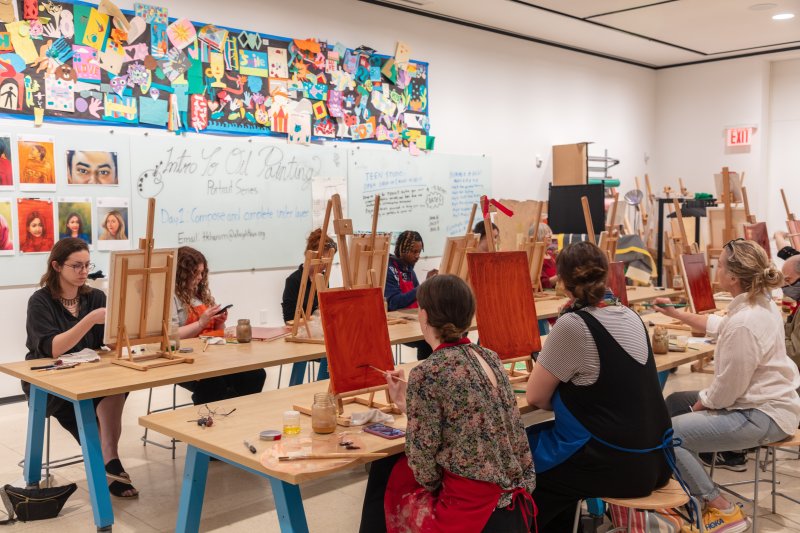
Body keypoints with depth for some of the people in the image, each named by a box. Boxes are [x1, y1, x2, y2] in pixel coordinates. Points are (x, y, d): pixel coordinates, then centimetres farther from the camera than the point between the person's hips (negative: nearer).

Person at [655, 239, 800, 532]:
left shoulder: (743, 323, -30)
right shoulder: (761, 303, 2)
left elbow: (727, 390, -24)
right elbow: (718, 325, 23)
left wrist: (700, 404, -5)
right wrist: (675, 313, 25)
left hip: (761, 416, -11)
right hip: (764, 401, 11)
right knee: (673, 403, 21)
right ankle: (691, 485, 29)